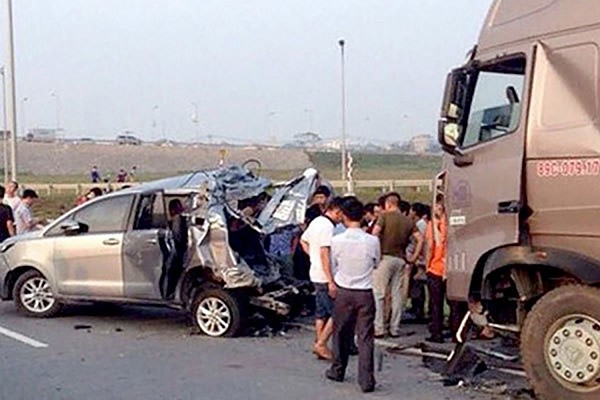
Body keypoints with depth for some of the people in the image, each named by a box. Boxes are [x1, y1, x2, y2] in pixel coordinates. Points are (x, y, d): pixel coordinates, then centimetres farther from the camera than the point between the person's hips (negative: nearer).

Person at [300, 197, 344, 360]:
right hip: (325, 277, -10)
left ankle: (321, 347, 19)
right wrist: (331, 282, -23)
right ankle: (321, 344, -2)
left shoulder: (317, 221, 11)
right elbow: (325, 254, -23)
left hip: (316, 274, 10)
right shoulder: (328, 226, -18)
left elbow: (303, 241, 25)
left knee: (321, 313, 14)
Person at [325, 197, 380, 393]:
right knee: (365, 337, 2)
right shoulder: (372, 241, -10)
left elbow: (333, 265, 2)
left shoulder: (337, 240, -11)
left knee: (341, 333, 17)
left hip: (343, 292, 0)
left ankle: (337, 371, 31)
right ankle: (366, 380, 0)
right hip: (365, 293, 0)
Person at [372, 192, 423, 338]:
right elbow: (420, 239, 6)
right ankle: (395, 329, 12)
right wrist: (413, 257, 10)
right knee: (397, 294, 10)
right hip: (400, 259, 5)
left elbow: (375, 233, -17)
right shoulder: (408, 221, 12)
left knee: (378, 293, -1)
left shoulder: (385, 216, -3)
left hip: (385, 257, -5)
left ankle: (378, 328, -5)